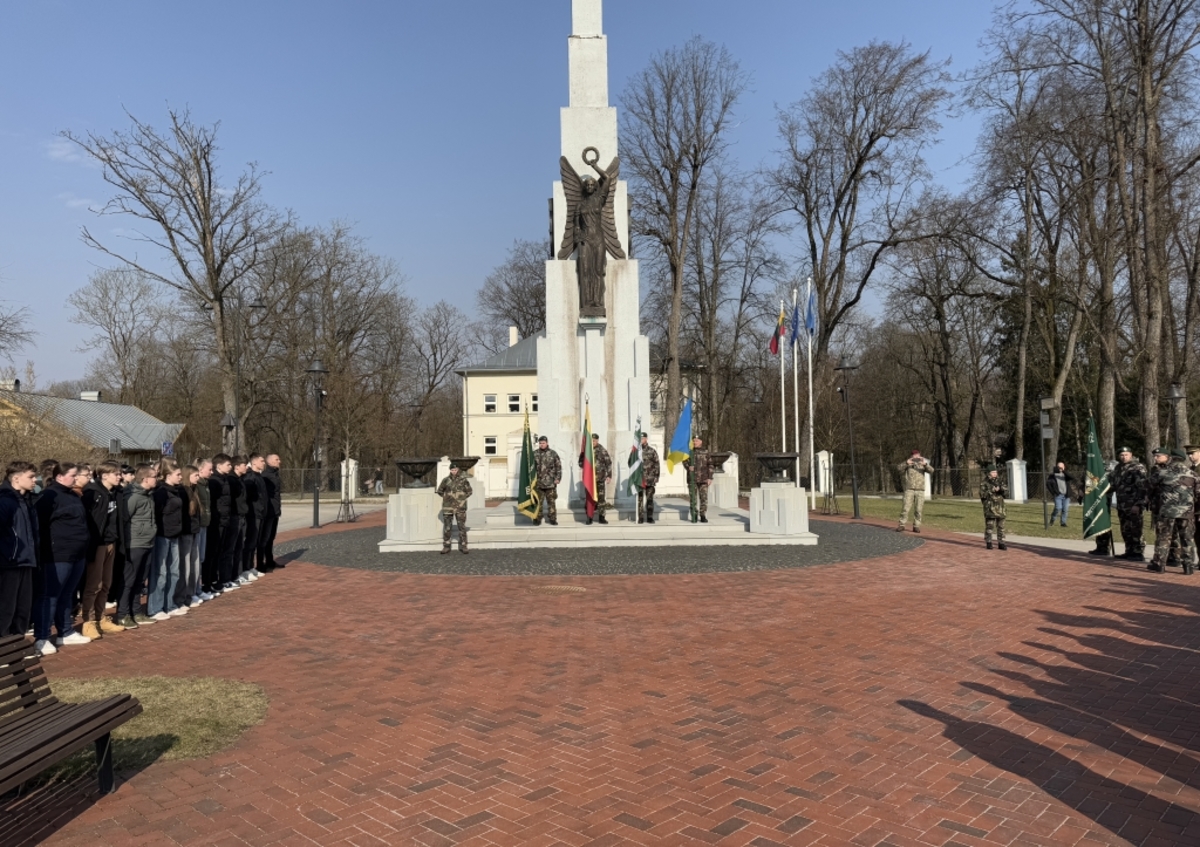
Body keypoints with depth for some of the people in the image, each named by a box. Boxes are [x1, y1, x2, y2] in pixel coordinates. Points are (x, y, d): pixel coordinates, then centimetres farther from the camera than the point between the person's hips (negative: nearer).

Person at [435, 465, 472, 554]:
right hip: (448, 507, 1)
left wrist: (461, 498, 1)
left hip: (460, 507, -1)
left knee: (462, 527, 1)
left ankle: (462, 546, 11)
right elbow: (439, 491, 15)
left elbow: (469, 491, 10)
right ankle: (446, 547, 11)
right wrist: (446, 497, 7)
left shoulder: (464, 480, -1)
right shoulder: (446, 480, 2)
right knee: (446, 527, 3)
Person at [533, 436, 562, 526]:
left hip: (550, 483, -1)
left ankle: (552, 519, 8)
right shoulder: (534, 454, 6)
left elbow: (558, 466, 4)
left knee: (551, 501, 2)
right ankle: (537, 518, 11)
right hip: (538, 482, 1)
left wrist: (558, 478, -4)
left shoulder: (553, 454, 4)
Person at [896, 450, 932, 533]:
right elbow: (900, 468, -9)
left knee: (918, 510, 1)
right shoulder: (908, 464, 8)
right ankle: (901, 525, -3)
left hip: (920, 490, 2)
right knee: (906, 508, -7)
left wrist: (926, 464, -24)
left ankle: (916, 526, 9)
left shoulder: (922, 465, 12)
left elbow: (931, 471, -4)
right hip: (909, 489, -2)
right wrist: (906, 463, -26)